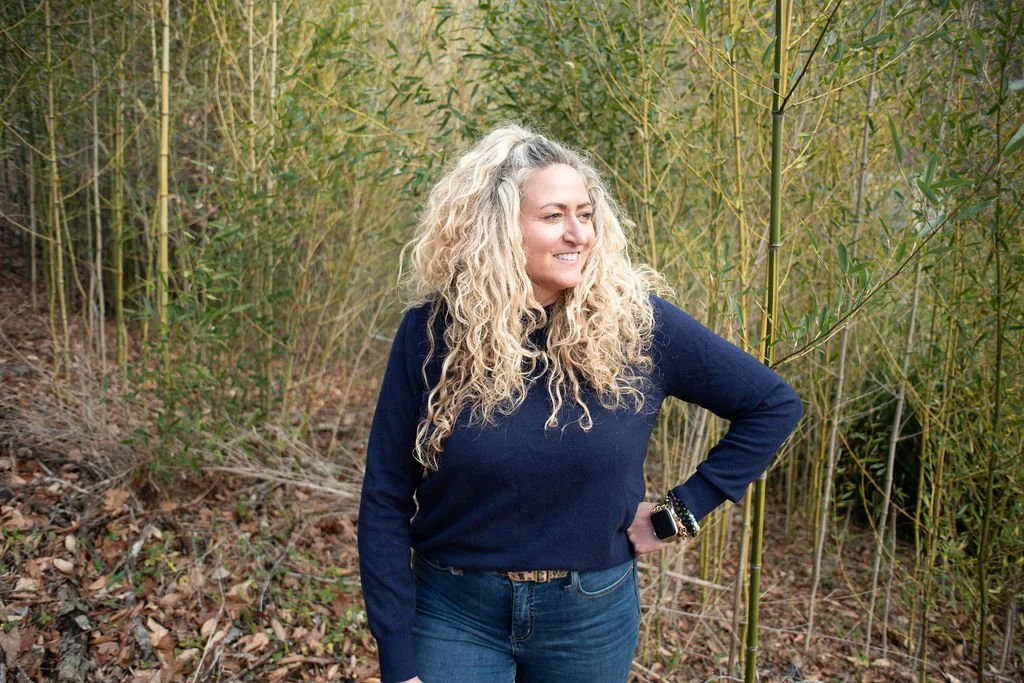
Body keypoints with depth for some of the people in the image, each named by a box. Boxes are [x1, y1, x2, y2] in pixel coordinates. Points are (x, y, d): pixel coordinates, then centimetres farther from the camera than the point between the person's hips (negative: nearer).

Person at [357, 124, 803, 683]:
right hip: (453, 614, -1)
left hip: (590, 617, 2)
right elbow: (386, 498, -7)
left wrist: (682, 511, -5)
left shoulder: (638, 324, -11)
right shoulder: (434, 331, -11)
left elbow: (774, 404, 0)